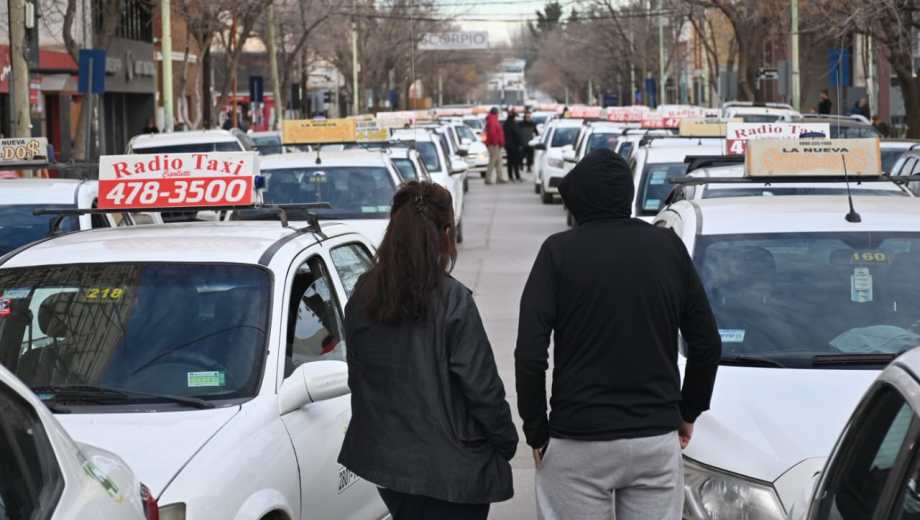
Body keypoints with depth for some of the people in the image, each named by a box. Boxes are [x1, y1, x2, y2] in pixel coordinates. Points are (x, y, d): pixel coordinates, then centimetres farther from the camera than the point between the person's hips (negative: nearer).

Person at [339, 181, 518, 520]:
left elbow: (357, 377, 10)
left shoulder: (363, 296, 1)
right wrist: (506, 441, 0)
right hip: (450, 467, -6)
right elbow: (481, 385, -14)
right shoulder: (452, 301, -17)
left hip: (383, 454, 6)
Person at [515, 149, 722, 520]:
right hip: (657, 438, 3)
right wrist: (689, 413, 20)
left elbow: (530, 354, -10)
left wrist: (536, 432, 1)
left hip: (577, 441, -3)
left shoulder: (559, 252, -4)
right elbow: (707, 344, 8)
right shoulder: (668, 247, 5)